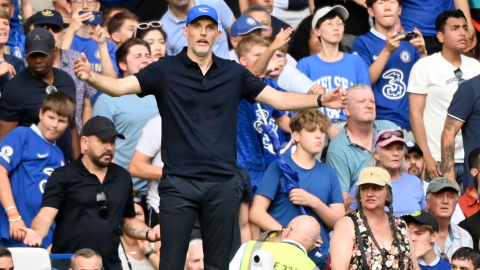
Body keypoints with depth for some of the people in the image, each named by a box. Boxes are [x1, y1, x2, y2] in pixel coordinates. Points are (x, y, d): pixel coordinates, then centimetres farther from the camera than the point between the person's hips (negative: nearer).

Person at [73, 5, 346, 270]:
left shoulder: (234, 73, 9)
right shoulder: (165, 71, 1)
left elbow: (278, 98, 12)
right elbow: (120, 86, -9)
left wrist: (320, 100, 0)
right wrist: (91, 76, -29)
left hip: (223, 184, 2)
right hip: (179, 182, -2)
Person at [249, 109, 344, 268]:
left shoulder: (329, 174, 8)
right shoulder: (280, 167, -3)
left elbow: (339, 222, 4)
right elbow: (256, 213, -9)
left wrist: (314, 203, -13)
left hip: (318, 259, 3)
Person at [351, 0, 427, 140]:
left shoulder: (409, 43, 14)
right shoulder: (362, 43, 5)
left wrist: (423, 53, -8)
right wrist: (387, 51, -15)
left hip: (409, 123, 4)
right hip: (379, 122, -4)